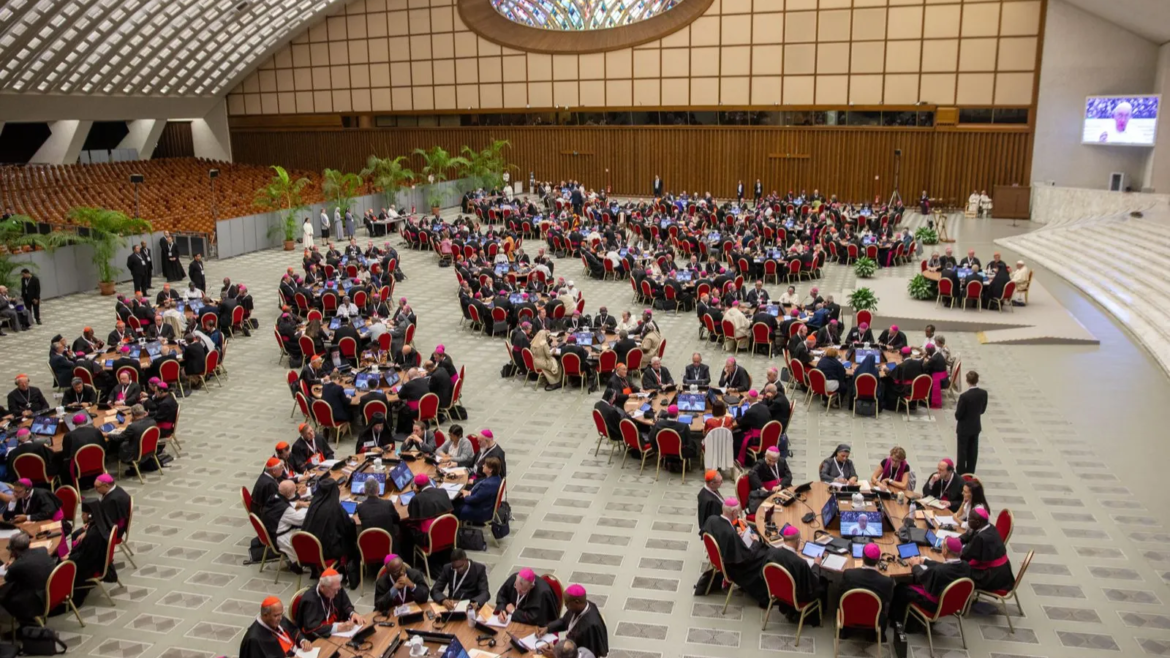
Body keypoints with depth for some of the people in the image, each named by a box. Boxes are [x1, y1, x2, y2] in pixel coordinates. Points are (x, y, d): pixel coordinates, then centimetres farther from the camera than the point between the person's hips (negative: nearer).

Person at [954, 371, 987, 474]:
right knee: (973, 451, 17)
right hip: (976, 426, 5)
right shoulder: (984, 393, -11)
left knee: (962, 451, 9)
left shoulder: (964, 396, -28)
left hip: (964, 428, -5)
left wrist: (957, 407, -1)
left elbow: (958, 415, -20)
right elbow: (983, 410, 3)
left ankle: (961, 474, 19)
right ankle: (970, 473, 29)